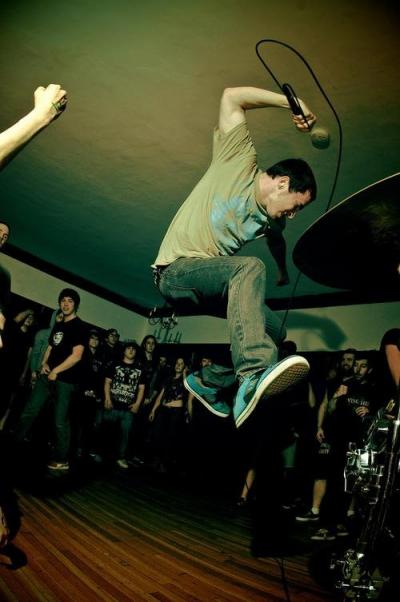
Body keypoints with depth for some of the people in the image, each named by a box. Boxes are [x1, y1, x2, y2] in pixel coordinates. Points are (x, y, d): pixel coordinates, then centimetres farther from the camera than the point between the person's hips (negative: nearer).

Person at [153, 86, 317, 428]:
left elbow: (277, 242, 34)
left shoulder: (271, 220, 10)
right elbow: (232, 96, -11)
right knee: (250, 268, -33)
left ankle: (207, 382, 12)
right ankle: (255, 375, -51)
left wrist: (284, 273, 44)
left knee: (274, 331, -1)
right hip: (176, 272, -7)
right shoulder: (240, 161, -6)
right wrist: (292, 103, -15)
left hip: (208, 285, 8)